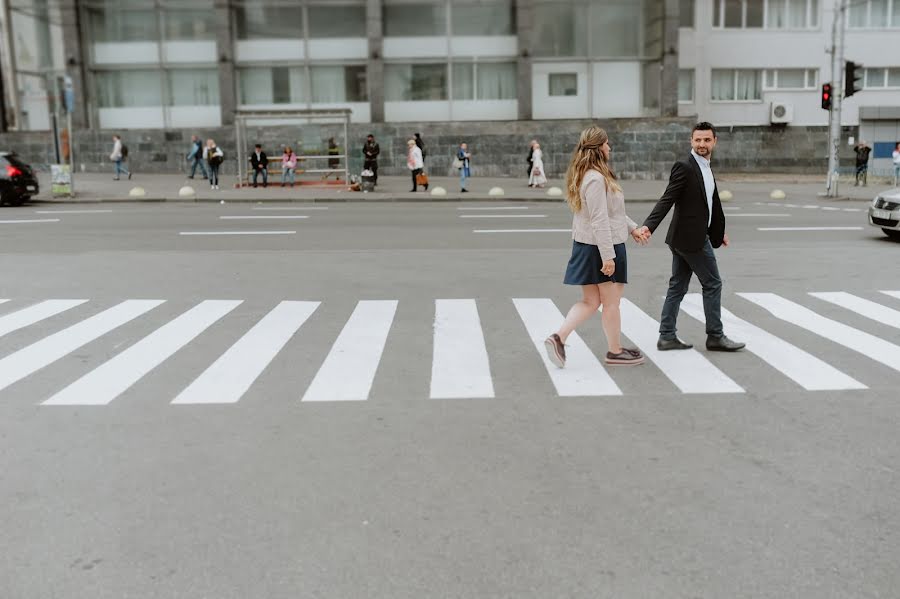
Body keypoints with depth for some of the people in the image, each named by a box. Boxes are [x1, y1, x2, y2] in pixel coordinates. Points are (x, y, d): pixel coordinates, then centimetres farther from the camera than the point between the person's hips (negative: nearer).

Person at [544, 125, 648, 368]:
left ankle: (558, 338, 1)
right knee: (611, 302, 6)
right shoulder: (596, 178, -20)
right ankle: (615, 351, 20)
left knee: (590, 302, 14)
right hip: (603, 247, -9)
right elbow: (599, 220, -24)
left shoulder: (584, 175, 12)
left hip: (586, 246, 9)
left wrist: (632, 227, 23)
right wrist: (608, 256, -23)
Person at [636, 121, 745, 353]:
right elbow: (667, 200, -21)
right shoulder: (684, 166, -14)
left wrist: (719, 231, 28)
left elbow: (711, 203, 23)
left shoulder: (705, 167, 15)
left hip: (686, 237, 9)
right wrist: (649, 226, -32)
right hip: (692, 238, -9)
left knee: (677, 287, 9)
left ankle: (667, 337, 14)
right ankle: (715, 336, 12)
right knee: (713, 284, 1)